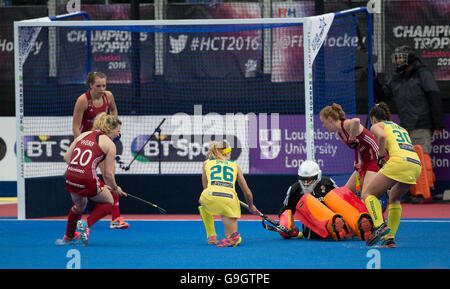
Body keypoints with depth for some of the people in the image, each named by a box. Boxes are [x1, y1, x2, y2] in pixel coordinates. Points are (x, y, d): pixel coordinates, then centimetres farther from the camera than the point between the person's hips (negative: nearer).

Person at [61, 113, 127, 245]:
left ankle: (68, 236, 49)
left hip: (70, 179, 6)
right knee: (108, 202, 21)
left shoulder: (83, 135, 16)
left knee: (79, 205, 34)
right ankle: (87, 224, -1)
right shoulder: (109, 144, 1)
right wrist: (115, 188, 16)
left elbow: (67, 157, 11)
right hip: (88, 181, -6)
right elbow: (108, 174, -1)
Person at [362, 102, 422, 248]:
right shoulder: (401, 128, 36)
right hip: (416, 164, 7)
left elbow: (382, 136, -8)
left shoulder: (376, 126, 16)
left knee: (368, 193, 2)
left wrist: (381, 157, 3)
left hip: (399, 161, -7)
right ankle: (390, 238, 14)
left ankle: (380, 225, -22)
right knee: (394, 199, 25)